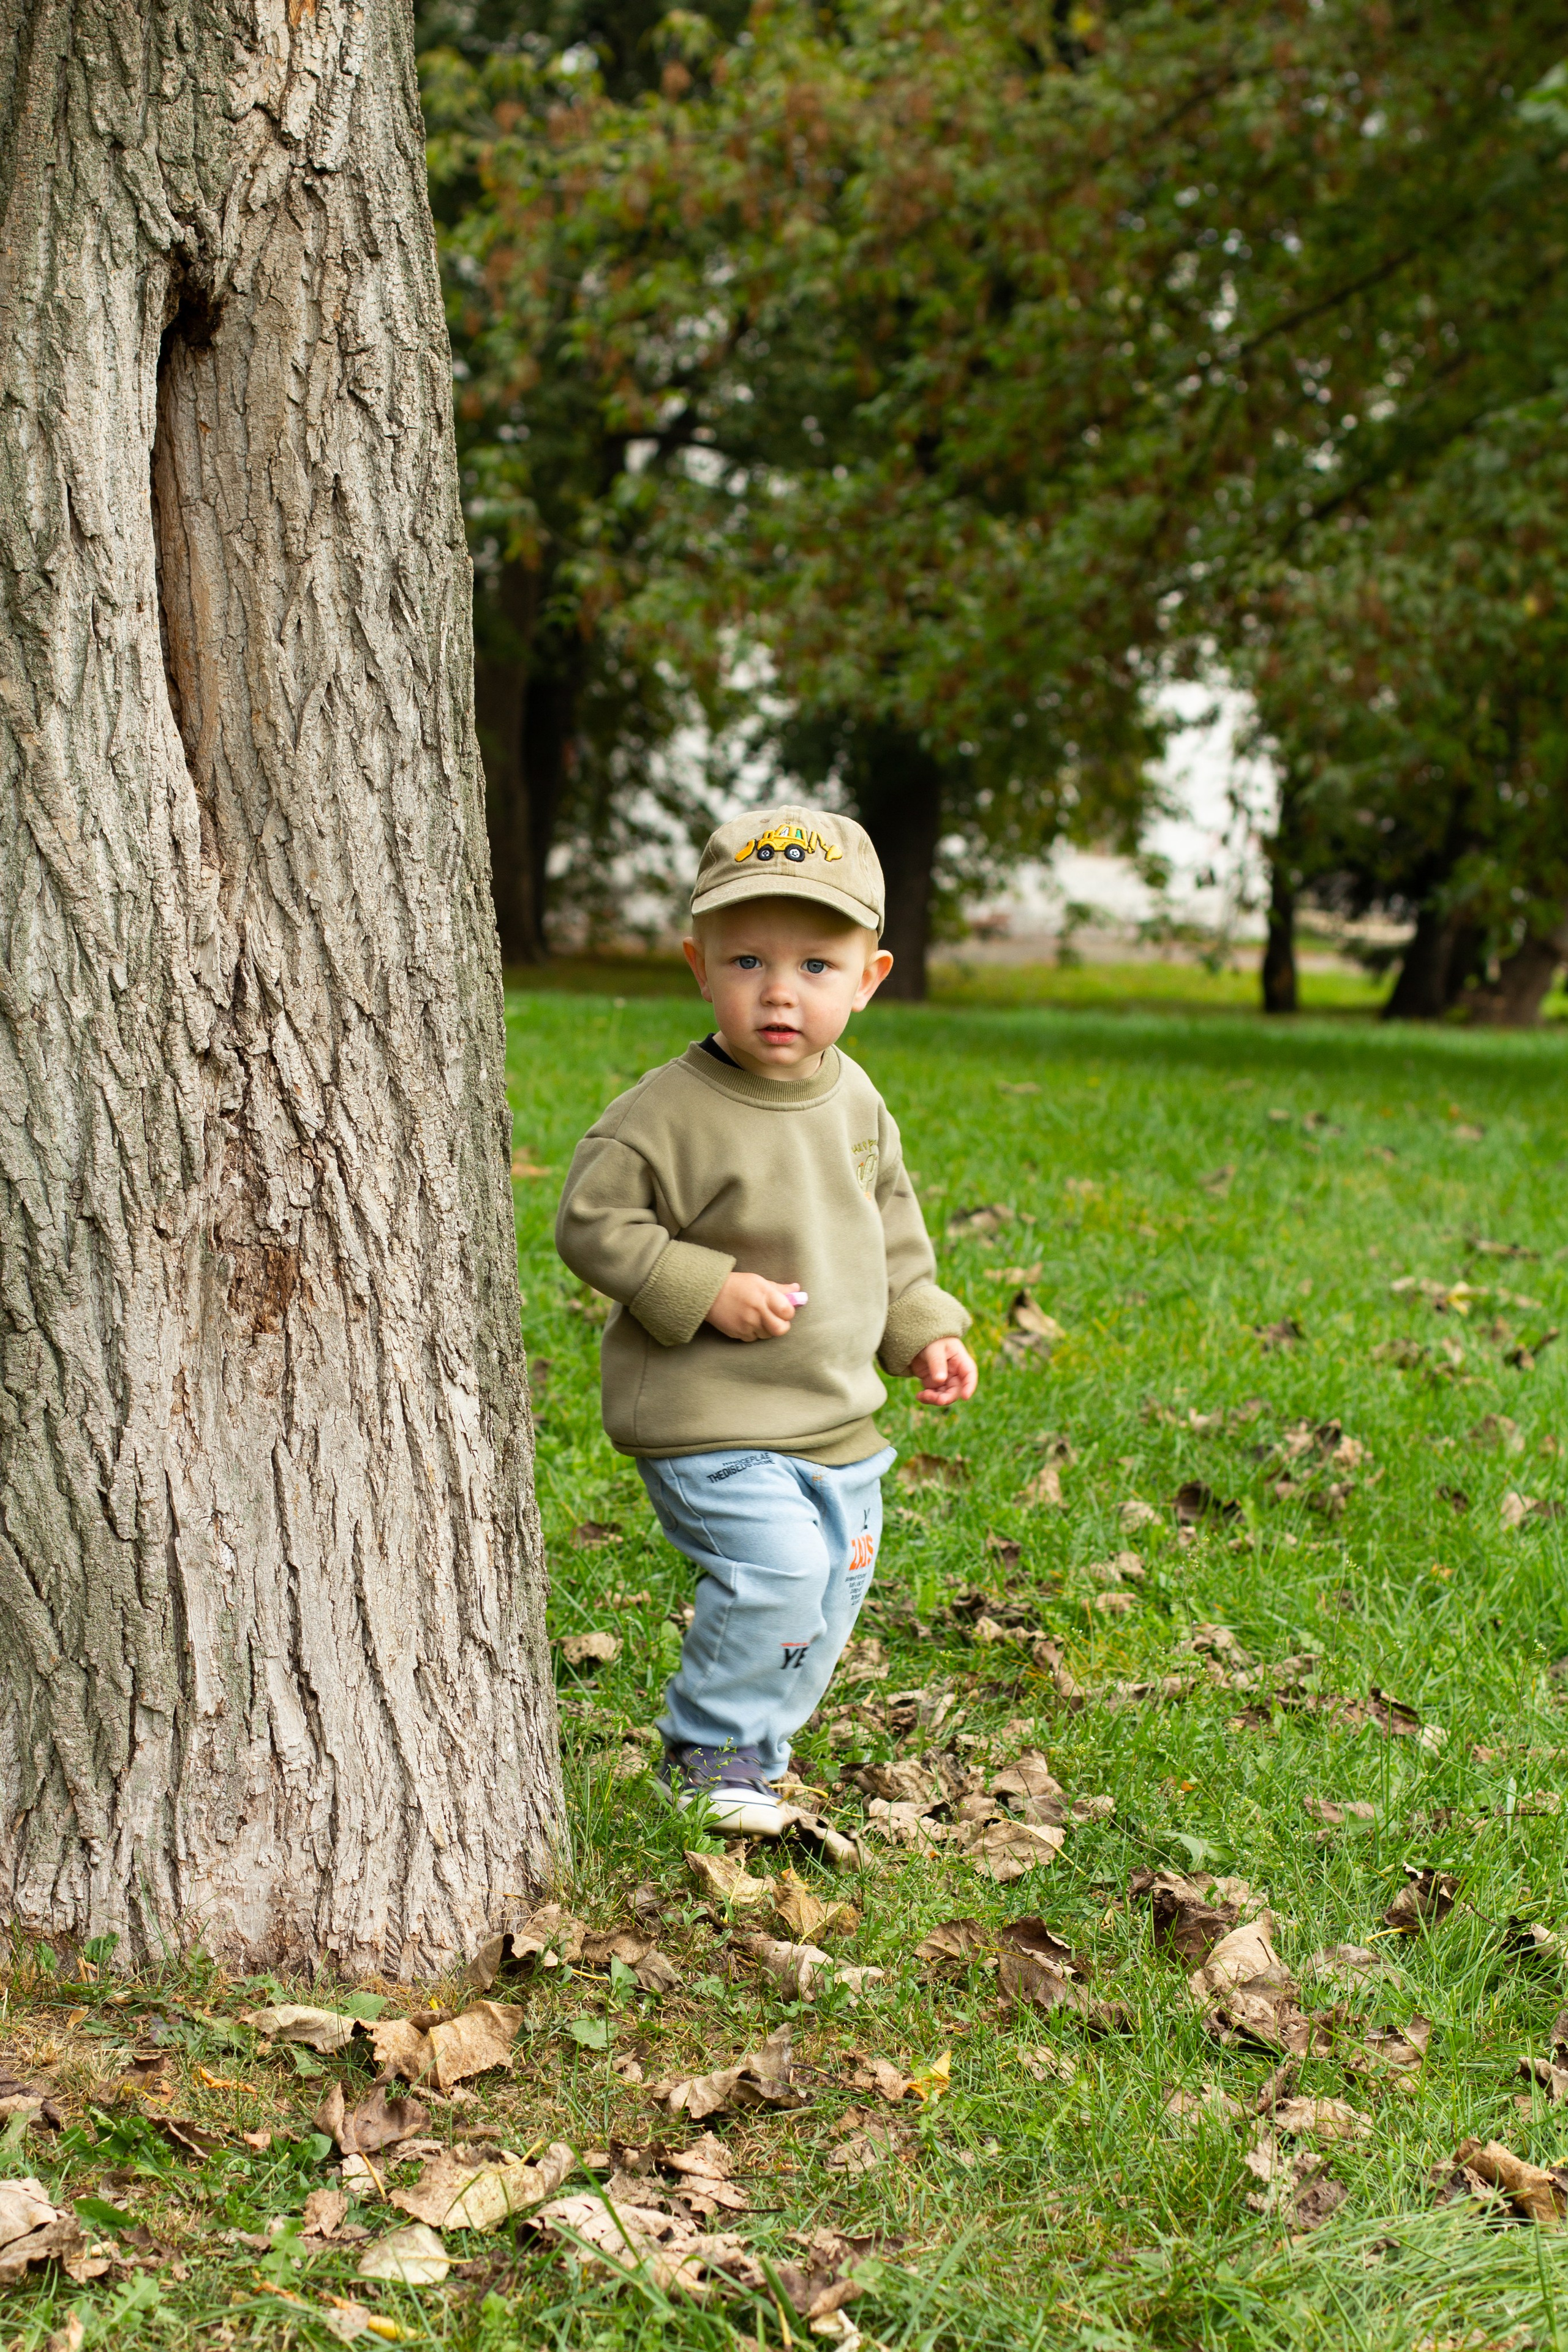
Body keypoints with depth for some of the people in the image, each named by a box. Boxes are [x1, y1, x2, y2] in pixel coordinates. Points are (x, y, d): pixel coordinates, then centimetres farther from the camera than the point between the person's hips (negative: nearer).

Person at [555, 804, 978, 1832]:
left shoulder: (857, 1102, 4)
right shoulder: (670, 1112, -18)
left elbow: (891, 1230, 18)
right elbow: (594, 1225, -15)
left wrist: (923, 1331, 11)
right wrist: (706, 1290, -21)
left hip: (839, 1417, 7)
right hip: (710, 1418, -7)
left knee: (836, 1584, 12)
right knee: (777, 1569, -19)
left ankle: (754, 1744, 32)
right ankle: (708, 1754, 1)